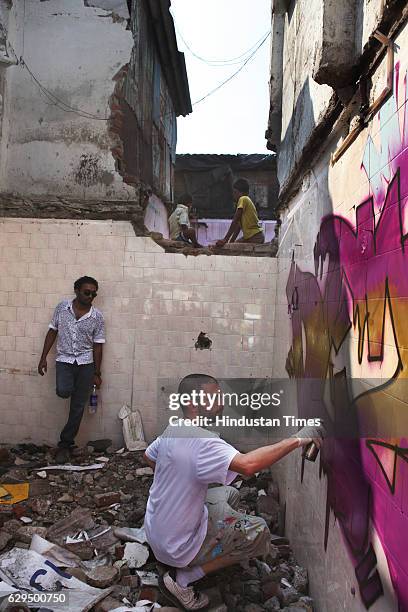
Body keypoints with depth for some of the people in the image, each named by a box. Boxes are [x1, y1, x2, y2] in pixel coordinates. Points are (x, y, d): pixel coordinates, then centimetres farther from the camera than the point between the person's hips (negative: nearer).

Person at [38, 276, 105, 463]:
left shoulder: (97, 317, -4)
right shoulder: (62, 307, -1)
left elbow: (97, 346, -1)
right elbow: (52, 332, 6)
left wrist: (97, 374, -1)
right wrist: (43, 357, 1)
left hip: (86, 363, 0)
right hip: (64, 359, 0)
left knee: (78, 407, 2)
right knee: (63, 392, -28)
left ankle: (65, 444, 15)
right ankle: (70, 386, 9)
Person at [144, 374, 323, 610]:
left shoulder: (173, 430, -3)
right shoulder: (201, 440, -31)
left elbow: (148, 458, 16)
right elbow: (248, 464, -45)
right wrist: (298, 439, -40)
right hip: (176, 545, -8)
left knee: (230, 494, 19)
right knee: (259, 533, -6)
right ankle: (182, 578, -2)